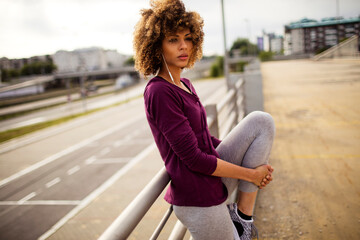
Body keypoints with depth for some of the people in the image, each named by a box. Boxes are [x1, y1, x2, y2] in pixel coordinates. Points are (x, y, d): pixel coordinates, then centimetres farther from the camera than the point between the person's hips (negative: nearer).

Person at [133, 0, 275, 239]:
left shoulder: (185, 84, 9)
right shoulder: (159, 92, -20)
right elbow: (194, 158, -21)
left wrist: (254, 161, 6)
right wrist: (250, 174, -12)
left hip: (215, 177, 8)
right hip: (198, 198, -8)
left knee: (261, 121, -2)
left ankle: (243, 213, 1)